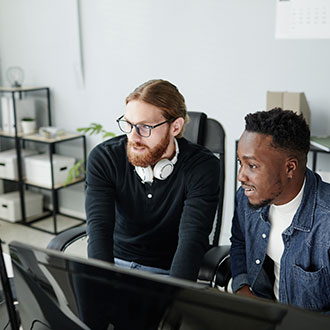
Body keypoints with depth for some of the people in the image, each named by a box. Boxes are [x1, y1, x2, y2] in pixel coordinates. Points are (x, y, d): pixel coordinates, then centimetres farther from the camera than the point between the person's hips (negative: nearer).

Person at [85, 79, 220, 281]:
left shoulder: (202, 167, -16)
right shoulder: (103, 158, -10)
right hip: (114, 262, 2)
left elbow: (193, 239, -25)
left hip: (168, 271, -2)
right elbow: (99, 228, -18)